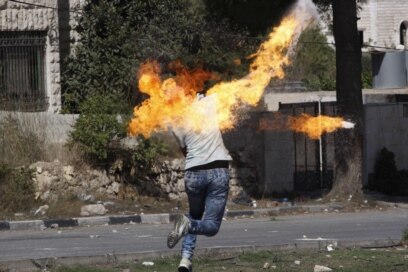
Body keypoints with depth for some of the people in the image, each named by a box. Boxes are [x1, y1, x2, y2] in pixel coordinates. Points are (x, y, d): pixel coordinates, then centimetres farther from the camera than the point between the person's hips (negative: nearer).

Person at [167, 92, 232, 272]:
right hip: (218, 171, -2)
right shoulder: (209, 103, 1)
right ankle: (188, 224, -30)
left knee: (195, 216, 25)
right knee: (211, 225, 3)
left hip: (193, 173, 2)